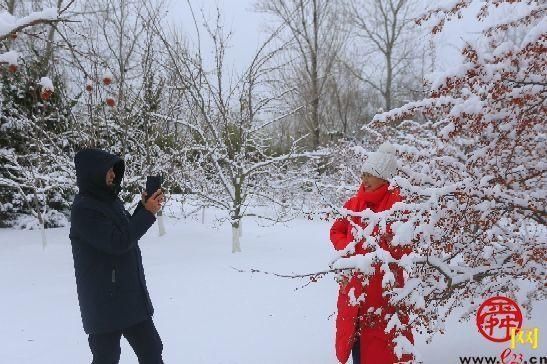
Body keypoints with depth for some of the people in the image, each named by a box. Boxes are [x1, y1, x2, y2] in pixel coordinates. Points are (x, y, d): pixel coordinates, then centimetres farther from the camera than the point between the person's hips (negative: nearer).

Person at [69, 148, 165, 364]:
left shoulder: (110, 200, 8)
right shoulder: (84, 209, -17)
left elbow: (129, 230, 17)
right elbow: (118, 241, -22)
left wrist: (144, 207, 1)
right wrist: (147, 213, -16)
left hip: (132, 297, 8)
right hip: (105, 303, -8)